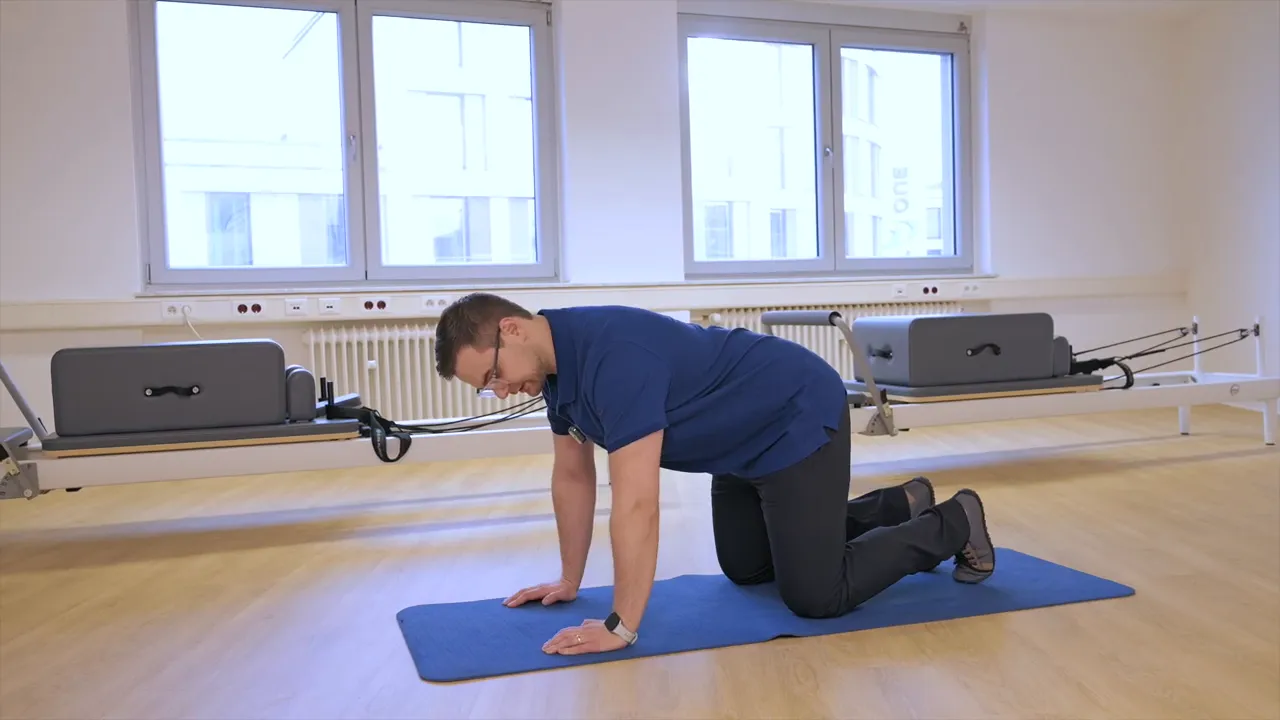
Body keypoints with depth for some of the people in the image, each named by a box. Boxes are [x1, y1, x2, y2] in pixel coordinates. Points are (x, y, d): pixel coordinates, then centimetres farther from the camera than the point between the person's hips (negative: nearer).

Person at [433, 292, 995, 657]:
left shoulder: (612, 355, -34)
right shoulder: (556, 363, -4)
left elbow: (637, 502, -37)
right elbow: (573, 476, 7)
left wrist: (620, 627, -31)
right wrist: (570, 581, 9)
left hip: (800, 420, -9)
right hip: (746, 436, 10)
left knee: (815, 594, -8)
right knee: (746, 569, 20)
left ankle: (953, 527, 14)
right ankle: (898, 506, 34)